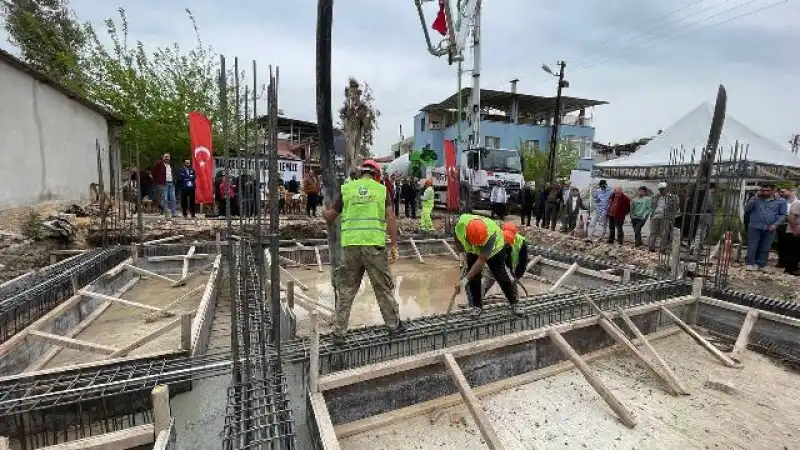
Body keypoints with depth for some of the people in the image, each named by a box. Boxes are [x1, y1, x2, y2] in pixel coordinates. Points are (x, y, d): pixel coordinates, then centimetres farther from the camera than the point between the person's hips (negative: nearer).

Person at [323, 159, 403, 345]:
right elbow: (390, 218, -2)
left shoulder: (346, 188, 9)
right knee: (384, 288, 13)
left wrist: (325, 212, 34)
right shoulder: (381, 189, 7)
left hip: (350, 245, 1)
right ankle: (394, 325, 26)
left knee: (346, 290, 10)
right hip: (375, 245, -1)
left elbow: (330, 216, 11)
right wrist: (394, 246, 0)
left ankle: (338, 333, 15)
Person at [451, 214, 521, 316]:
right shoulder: (461, 223, -37)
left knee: (501, 276, -1)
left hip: (495, 250, -3)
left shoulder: (491, 234, -46)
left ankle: (514, 303, 17)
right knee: (473, 278, -3)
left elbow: (481, 260, -46)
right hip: (473, 251, 3)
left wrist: (465, 279, -49)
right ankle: (477, 305, 12)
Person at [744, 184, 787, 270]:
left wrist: (775, 224, -7)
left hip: (770, 229, 1)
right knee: (752, 247, 0)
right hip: (755, 227, -1)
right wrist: (755, 197, -7)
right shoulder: (756, 199, 7)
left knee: (765, 248, 6)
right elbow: (746, 210, -3)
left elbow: (783, 215, 7)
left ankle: (760, 264, 14)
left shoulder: (781, 201, 7)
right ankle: (750, 264, 6)